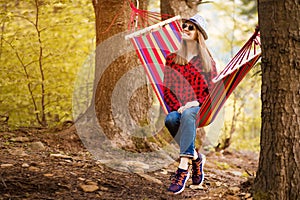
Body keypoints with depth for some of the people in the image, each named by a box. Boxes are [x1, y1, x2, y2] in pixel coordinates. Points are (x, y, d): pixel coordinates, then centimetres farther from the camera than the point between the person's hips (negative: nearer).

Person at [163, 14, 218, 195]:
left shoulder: (207, 61, 9)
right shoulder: (172, 59, 15)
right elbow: (167, 89, 8)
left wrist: (196, 102, -15)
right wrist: (178, 107, -10)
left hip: (200, 109, -2)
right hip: (178, 108, 2)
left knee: (188, 115, -39)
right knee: (171, 119, -35)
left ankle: (183, 168, -49)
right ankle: (196, 158, -18)